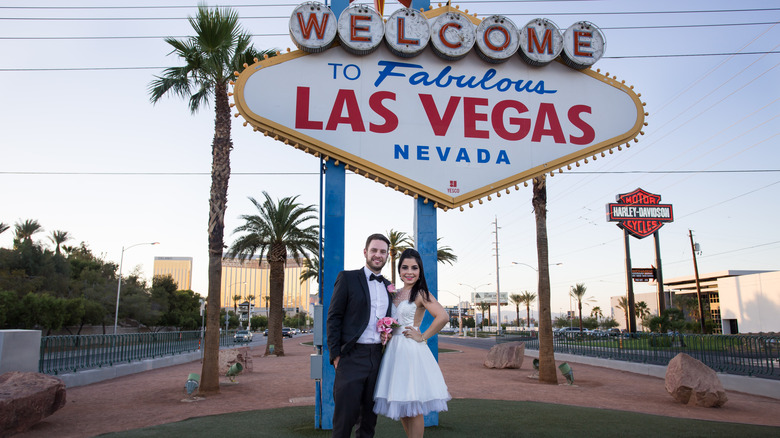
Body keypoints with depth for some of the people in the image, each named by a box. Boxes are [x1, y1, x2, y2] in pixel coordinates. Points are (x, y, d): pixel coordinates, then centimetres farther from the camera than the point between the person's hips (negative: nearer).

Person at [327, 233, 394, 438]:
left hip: (377, 358, 5)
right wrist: (336, 354, -10)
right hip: (352, 357, -5)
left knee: (369, 415, 13)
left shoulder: (388, 286, 15)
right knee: (345, 414, -3)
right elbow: (333, 318, -4)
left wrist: (389, 333, 1)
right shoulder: (347, 278, -1)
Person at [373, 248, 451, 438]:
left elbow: (443, 316, -22)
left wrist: (422, 337, -15)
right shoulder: (396, 293, 13)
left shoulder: (420, 294, -8)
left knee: (413, 408, 0)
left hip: (411, 350, -7)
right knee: (401, 407, 13)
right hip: (393, 349, 7)